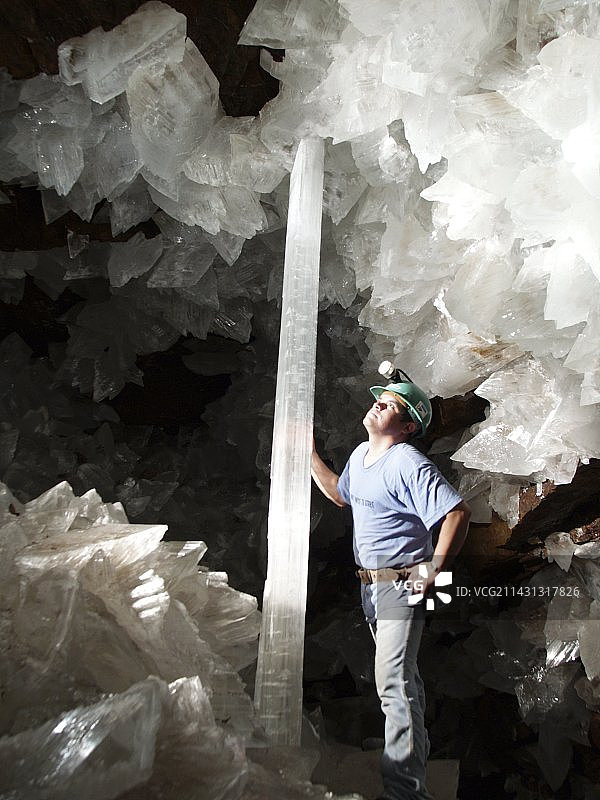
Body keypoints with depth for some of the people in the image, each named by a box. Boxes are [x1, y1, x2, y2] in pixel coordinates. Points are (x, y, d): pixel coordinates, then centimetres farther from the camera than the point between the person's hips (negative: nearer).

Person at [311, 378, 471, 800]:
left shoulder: (408, 464, -20)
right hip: (370, 584, 9)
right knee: (403, 675, 24)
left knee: (393, 682, -9)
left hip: (402, 585, -9)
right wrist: (309, 453, 20)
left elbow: (458, 512, -25)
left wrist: (433, 574, -22)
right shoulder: (360, 454, 8)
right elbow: (340, 494, 25)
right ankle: (418, 751, 43)